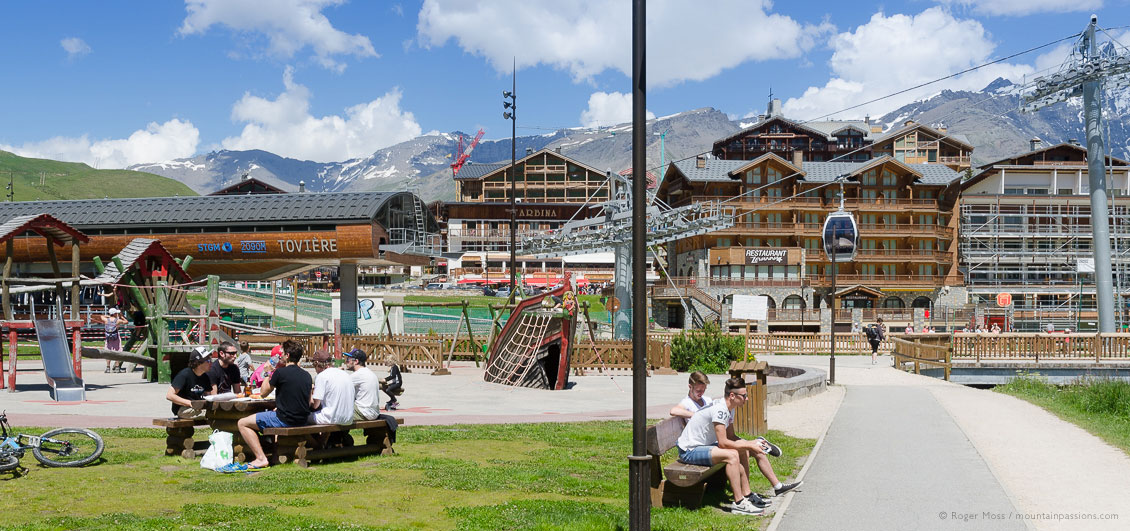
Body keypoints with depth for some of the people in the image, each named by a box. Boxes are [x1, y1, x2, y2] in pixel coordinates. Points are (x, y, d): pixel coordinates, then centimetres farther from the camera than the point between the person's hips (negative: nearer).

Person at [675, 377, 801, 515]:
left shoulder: (729, 408, 6)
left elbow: (731, 436, 12)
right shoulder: (719, 409, -24)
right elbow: (723, 443, -27)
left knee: (743, 451, 5)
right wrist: (750, 445, -18)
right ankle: (739, 503, -23)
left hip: (705, 445, 10)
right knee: (732, 455, -27)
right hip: (689, 451, -10)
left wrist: (753, 443, -2)